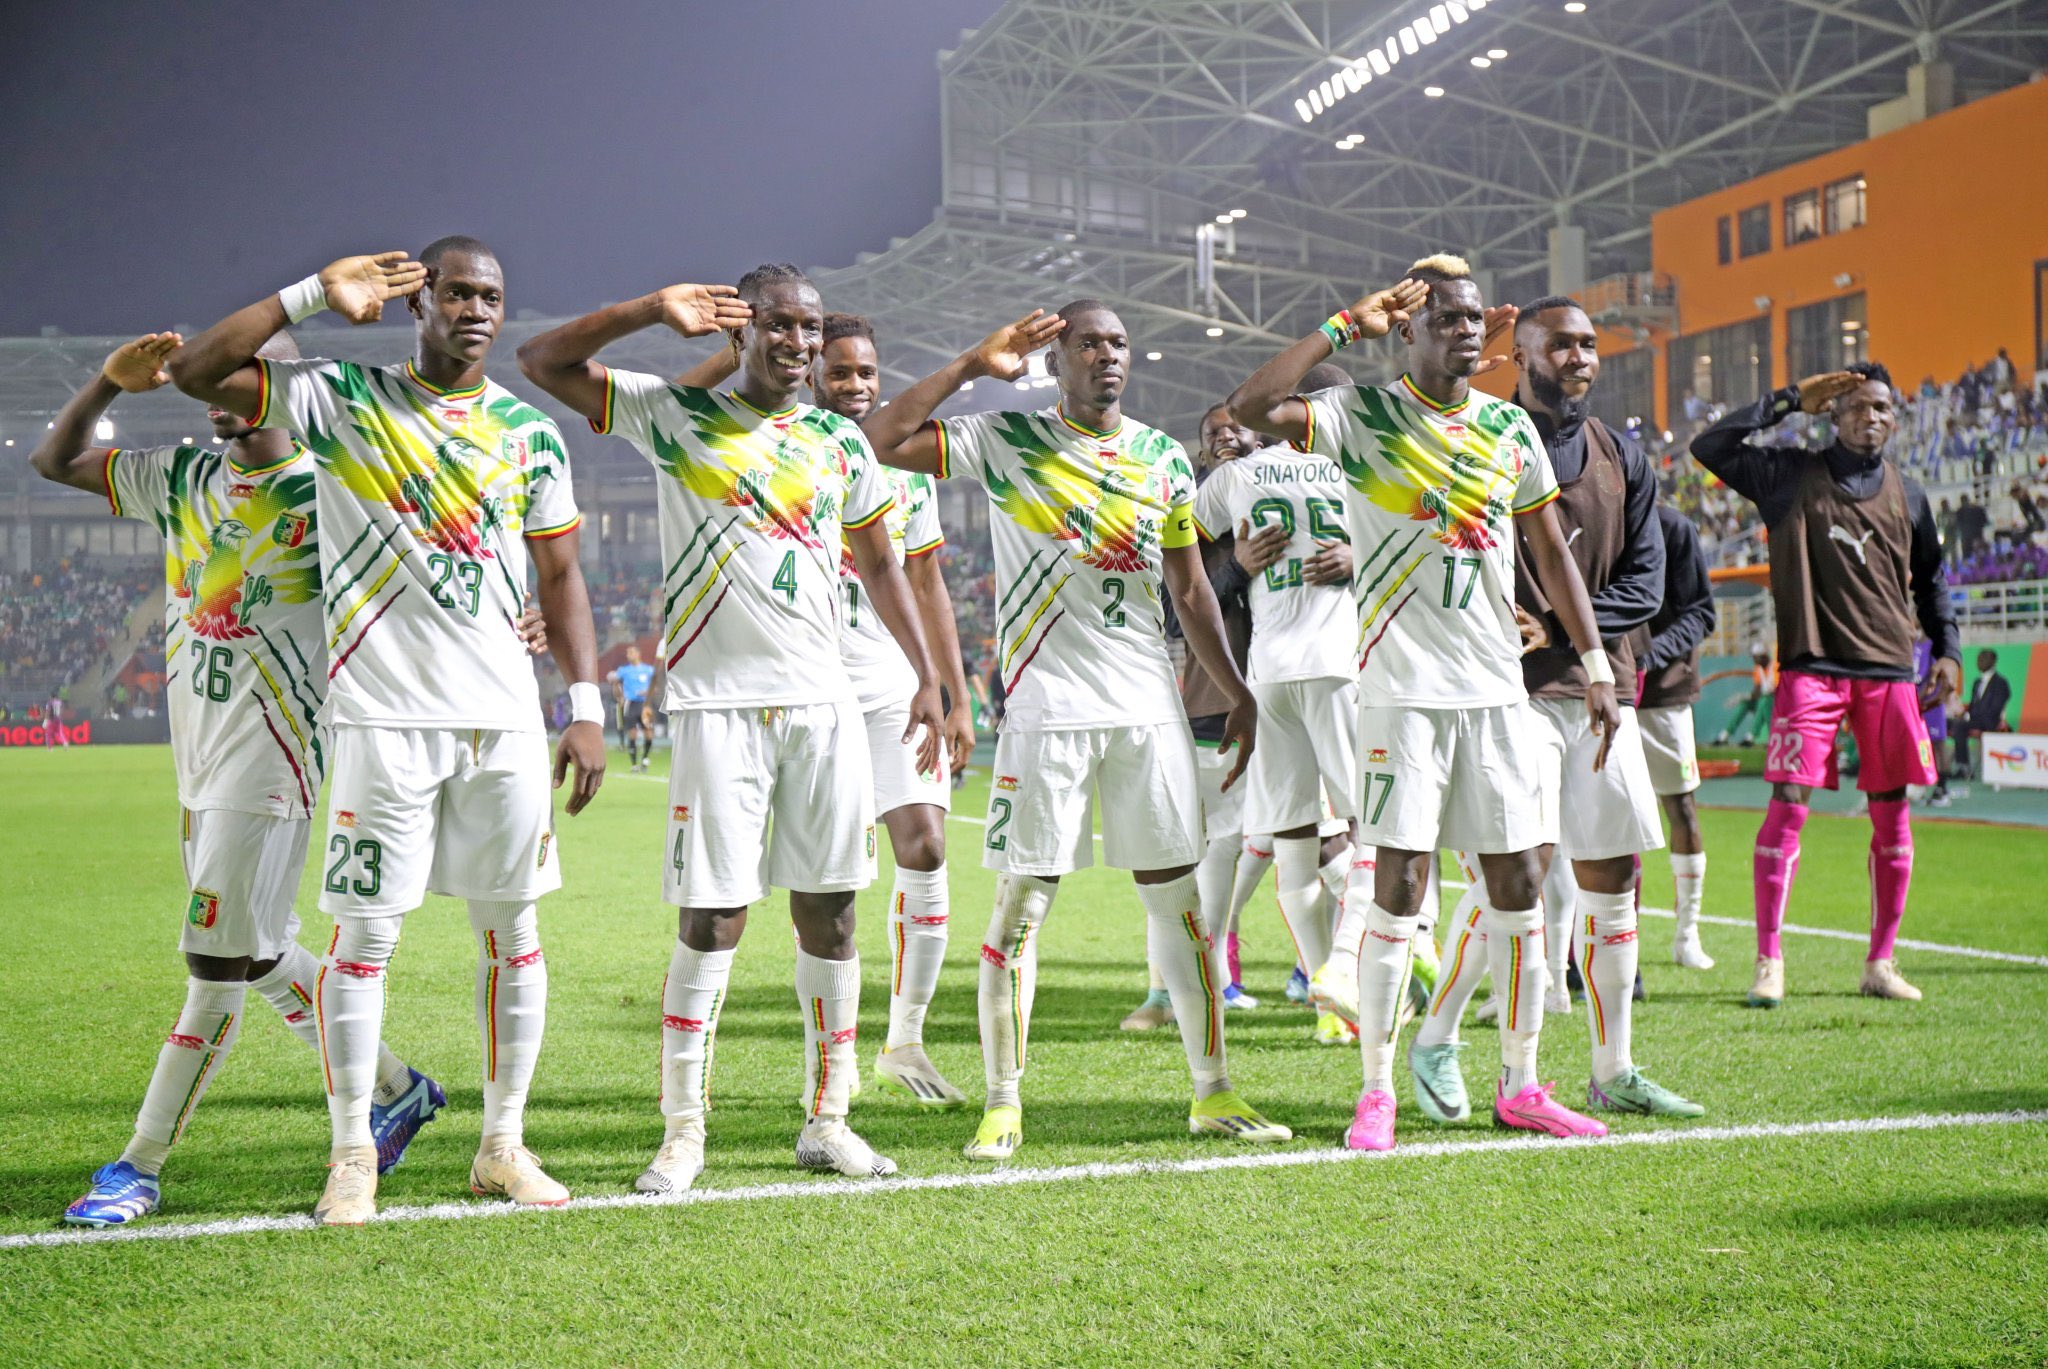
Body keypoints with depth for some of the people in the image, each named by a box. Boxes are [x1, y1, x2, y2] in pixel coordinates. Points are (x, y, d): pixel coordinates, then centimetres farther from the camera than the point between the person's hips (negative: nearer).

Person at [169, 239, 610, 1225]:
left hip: (505, 716, 4)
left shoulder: (530, 433, 12)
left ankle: (503, 1143, 19)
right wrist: (312, 295, -10)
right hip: (384, 713, -3)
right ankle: (352, 1153, 10)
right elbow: (194, 372, -7)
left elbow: (559, 576, 15)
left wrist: (586, 706, 7)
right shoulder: (341, 402, 3)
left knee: (513, 929, 7)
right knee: (366, 931, -2)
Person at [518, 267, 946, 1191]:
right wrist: (656, 311, -13)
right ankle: (682, 1132, 6)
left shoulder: (840, 442, 14)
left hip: (824, 700, 4)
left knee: (830, 910, 7)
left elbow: (880, 567, 22)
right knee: (712, 919, -6)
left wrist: (927, 676, 16)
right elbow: (542, 361, -3)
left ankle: (827, 1120, 18)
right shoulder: (676, 417, 2)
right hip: (719, 699, -4)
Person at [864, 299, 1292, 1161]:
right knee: (1021, 903, -3)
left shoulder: (1164, 458, 12)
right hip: (1047, 705, -4)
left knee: (1178, 898, 7)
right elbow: (880, 441, -9)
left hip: (1150, 705, 4)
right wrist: (974, 365, -9)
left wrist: (1236, 692, 14)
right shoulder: (1006, 442, 1)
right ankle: (1003, 1105, 7)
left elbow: (1189, 588, 18)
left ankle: (1212, 1091, 18)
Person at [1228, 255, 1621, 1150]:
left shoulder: (1511, 429, 13)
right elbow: (1251, 408, -20)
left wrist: (1595, 664, 13)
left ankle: (1520, 1085, 18)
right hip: (1404, 689, -5)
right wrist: (1344, 327, -14)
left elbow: (1550, 551, 18)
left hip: (1498, 688, 5)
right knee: (1398, 887, -6)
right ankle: (1376, 1093, 5)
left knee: (1518, 884, 6)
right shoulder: (1364, 414, -2)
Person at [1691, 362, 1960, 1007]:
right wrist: (1790, 399, -5)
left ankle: (1881, 963, 14)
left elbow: (1929, 578, 25)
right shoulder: (1793, 475, 4)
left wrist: (1946, 648, 14)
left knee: (1892, 817, 4)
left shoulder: (1907, 495, 14)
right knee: (1788, 807, -10)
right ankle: (1768, 961, -4)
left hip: (1889, 670, 4)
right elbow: (1709, 447, -5)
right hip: (1812, 667, -4)